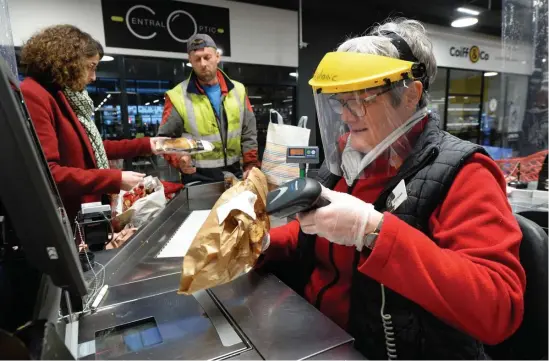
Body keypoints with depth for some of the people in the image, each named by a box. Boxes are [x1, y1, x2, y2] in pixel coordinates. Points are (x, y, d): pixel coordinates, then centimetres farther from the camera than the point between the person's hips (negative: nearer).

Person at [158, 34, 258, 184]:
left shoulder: (237, 90, 4)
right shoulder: (177, 96, -7)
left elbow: (249, 134, 7)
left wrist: (250, 166, -3)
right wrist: (179, 160, -21)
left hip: (234, 174, 3)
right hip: (197, 178, -3)